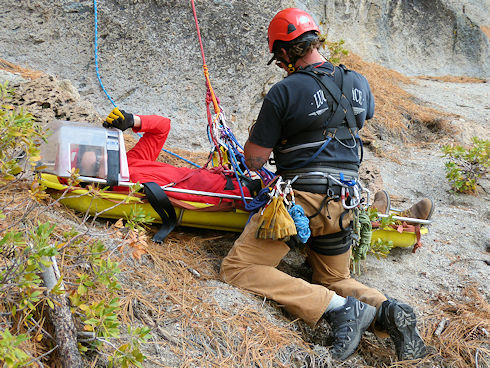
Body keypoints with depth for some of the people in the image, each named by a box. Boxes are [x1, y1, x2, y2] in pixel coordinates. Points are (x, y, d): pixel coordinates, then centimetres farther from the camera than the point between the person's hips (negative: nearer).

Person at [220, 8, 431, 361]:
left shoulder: (284, 92, -11)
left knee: (237, 270, -3)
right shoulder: (359, 83, 6)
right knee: (335, 279, 26)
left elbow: (253, 160, -7)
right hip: (342, 205, 7)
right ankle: (386, 312, -5)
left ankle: (337, 307, -15)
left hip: (298, 199, -7)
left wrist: (256, 133, 14)